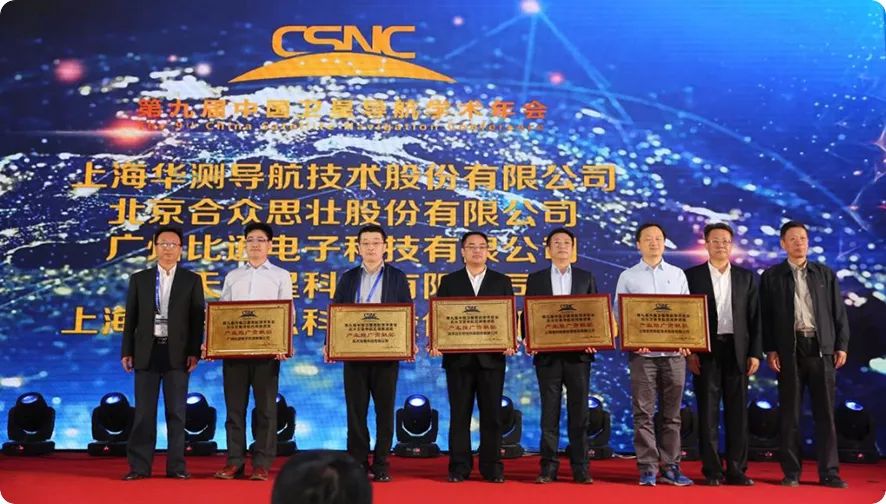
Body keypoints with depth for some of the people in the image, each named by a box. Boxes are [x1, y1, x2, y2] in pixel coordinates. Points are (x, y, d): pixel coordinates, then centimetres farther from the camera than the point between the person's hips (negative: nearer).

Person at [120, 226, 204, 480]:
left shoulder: (192, 280, 6)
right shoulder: (139, 279, 10)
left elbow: (197, 319, 2)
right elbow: (131, 318, 8)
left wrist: (194, 352, -7)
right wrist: (126, 351, 1)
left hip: (177, 353, -1)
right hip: (147, 352, 1)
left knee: (176, 411, 3)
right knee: (144, 411, 4)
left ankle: (176, 465, 10)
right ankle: (139, 466, 10)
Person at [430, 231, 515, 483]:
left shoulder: (502, 282, 10)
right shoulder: (449, 282, 10)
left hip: (491, 357, 0)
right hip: (458, 358, 0)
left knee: (491, 414, 4)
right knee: (459, 414, 4)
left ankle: (492, 467, 12)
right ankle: (459, 467, 12)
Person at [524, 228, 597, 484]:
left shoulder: (586, 277, 10)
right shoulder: (536, 279, 9)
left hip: (578, 353, 1)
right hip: (547, 353, 0)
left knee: (579, 410, 3)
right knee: (549, 411, 3)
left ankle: (580, 467, 10)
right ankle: (548, 466, 9)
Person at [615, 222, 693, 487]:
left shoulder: (677, 274, 11)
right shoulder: (627, 276, 6)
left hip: (674, 352, 2)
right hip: (642, 352, -2)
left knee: (671, 413, 6)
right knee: (644, 413, -1)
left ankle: (670, 467, 13)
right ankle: (647, 468, 5)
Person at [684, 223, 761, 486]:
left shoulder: (747, 277, 10)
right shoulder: (692, 275, 3)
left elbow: (755, 317, 8)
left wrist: (755, 353, 0)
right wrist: (689, 352, -8)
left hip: (737, 351, 2)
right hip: (706, 351, -2)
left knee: (737, 412, 4)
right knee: (708, 412, 1)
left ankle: (736, 470, 12)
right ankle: (712, 471, 8)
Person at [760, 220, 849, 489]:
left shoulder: (826, 274, 10)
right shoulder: (771, 277, 4)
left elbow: (839, 313, 9)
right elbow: (766, 317, 1)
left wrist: (842, 346, 1)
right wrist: (770, 350, -6)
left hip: (822, 349, 1)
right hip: (789, 351, -1)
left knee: (825, 413, 3)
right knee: (790, 414, 4)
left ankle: (829, 472, 11)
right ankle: (791, 472, 11)